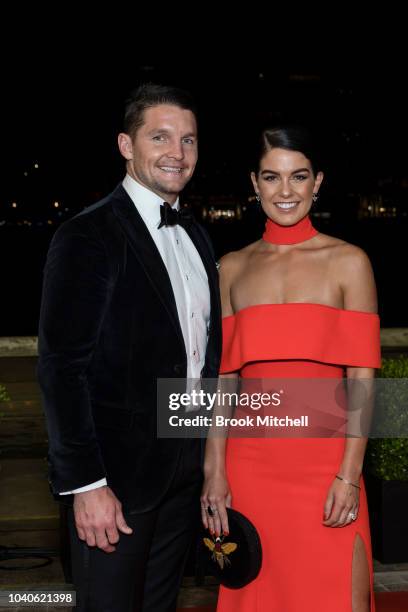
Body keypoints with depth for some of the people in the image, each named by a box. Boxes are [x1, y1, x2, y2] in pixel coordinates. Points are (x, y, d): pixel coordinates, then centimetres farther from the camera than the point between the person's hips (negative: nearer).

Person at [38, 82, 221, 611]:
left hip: (186, 468, 7)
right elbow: (61, 367, -17)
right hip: (117, 472, -7)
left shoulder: (195, 236, 10)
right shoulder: (87, 236, -14)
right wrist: (85, 484, -20)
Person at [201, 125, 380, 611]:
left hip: (324, 458, -2)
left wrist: (349, 475, -11)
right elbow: (223, 377, 6)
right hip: (250, 460, 3)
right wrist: (215, 470, -1)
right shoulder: (232, 268, 8)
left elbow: (362, 377, -4)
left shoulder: (348, 262, 0)